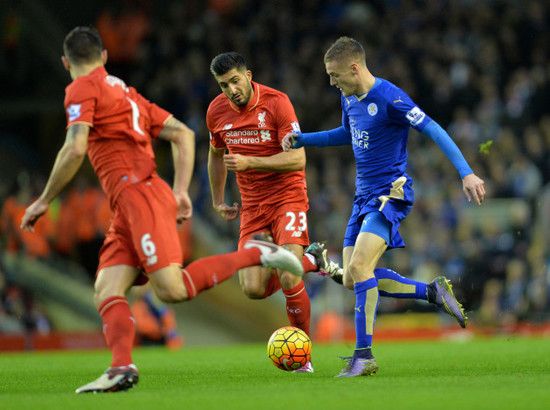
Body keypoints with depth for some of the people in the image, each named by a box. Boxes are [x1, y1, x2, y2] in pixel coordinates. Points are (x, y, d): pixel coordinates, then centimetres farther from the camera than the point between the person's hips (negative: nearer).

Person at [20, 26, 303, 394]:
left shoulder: (83, 88, 2)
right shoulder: (127, 93, 27)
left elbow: (75, 150, -13)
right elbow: (184, 134, 20)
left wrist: (44, 201, -4)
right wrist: (181, 192, 15)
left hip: (140, 194, -9)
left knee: (172, 290, -17)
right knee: (106, 291, -4)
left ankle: (255, 255, -8)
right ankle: (122, 367, -24)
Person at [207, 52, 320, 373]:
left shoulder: (276, 102, -15)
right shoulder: (217, 111, 1)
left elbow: (298, 159, -20)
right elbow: (217, 154, 21)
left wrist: (249, 162, -29)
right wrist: (218, 201, 23)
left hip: (288, 197, -5)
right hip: (252, 206, 5)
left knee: (288, 280, -20)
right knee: (254, 289, -9)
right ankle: (307, 262, 19)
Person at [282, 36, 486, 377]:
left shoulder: (389, 98, -18)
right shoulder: (349, 99, 10)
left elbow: (433, 130, -20)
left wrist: (466, 173, -27)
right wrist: (302, 139, 23)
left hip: (391, 193, -9)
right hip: (364, 195, 9)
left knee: (358, 266, -23)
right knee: (352, 279, 4)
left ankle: (364, 356, -17)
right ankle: (434, 292, 16)